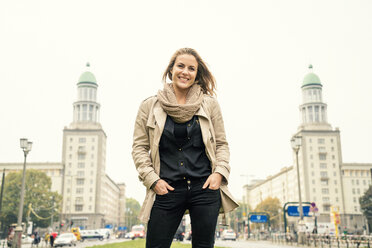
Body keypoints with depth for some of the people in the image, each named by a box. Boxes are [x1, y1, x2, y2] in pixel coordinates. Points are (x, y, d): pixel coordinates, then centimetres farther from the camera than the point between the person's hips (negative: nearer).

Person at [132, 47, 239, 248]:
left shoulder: (209, 104, 8)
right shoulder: (149, 106, 6)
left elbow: (221, 143, 12)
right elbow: (139, 147, 7)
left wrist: (219, 173, -4)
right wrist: (152, 180, -4)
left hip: (205, 187, 1)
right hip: (167, 189, 0)